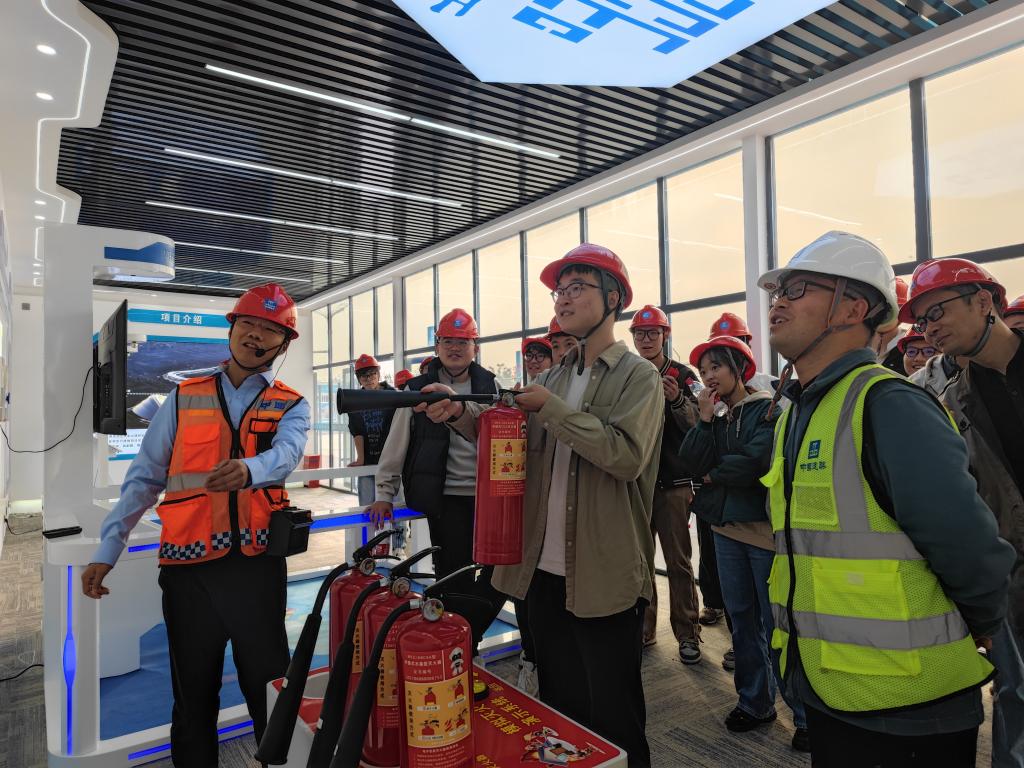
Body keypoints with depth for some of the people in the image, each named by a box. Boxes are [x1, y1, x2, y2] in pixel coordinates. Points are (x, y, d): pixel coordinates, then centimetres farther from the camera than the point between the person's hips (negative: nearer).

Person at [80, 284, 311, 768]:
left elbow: (286, 453, -16)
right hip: (188, 570, 2)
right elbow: (144, 478, 9)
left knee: (271, 691, 7)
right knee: (193, 698, 14)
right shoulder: (184, 399, 9)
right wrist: (108, 549, 4)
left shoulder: (290, 407, 5)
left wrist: (248, 469, -38)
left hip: (257, 566, -1)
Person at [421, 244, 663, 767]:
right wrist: (463, 414, -8)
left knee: (612, 715, 10)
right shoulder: (553, 377, 11)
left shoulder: (639, 376, -6)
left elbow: (626, 454, -21)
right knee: (558, 707, 21)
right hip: (546, 569, 6)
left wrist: (551, 407, -19)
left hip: (605, 576, -5)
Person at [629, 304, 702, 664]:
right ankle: (643, 628, 24)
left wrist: (678, 399, -25)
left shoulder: (683, 375, 0)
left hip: (673, 482, -3)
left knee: (678, 562, 4)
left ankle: (687, 633, 16)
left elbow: (696, 427, -8)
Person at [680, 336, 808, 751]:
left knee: (776, 622, -1)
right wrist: (705, 419, -10)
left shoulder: (768, 409, -9)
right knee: (742, 616, 15)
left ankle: (807, 713, 15)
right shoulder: (715, 415, 10)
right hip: (726, 527, 7)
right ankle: (755, 701, 30)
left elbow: (756, 462, -21)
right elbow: (693, 461, -1)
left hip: (764, 527, -6)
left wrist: (713, 474, -6)